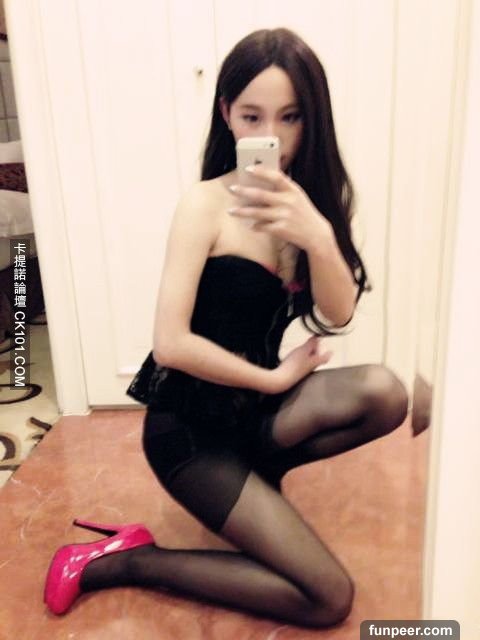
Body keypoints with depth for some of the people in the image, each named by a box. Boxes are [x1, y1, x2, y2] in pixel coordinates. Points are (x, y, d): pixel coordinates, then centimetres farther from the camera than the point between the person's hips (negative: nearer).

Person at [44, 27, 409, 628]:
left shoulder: (311, 198, 2)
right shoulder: (205, 203, -17)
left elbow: (338, 315, -10)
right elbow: (171, 344, -22)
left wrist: (319, 236, -29)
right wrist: (276, 378, -11)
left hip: (253, 404, 6)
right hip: (190, 425, -6)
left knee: (384, 394, -22)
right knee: (329, 599, -9)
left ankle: (253, 473, 4)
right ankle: (123, 559, 4)